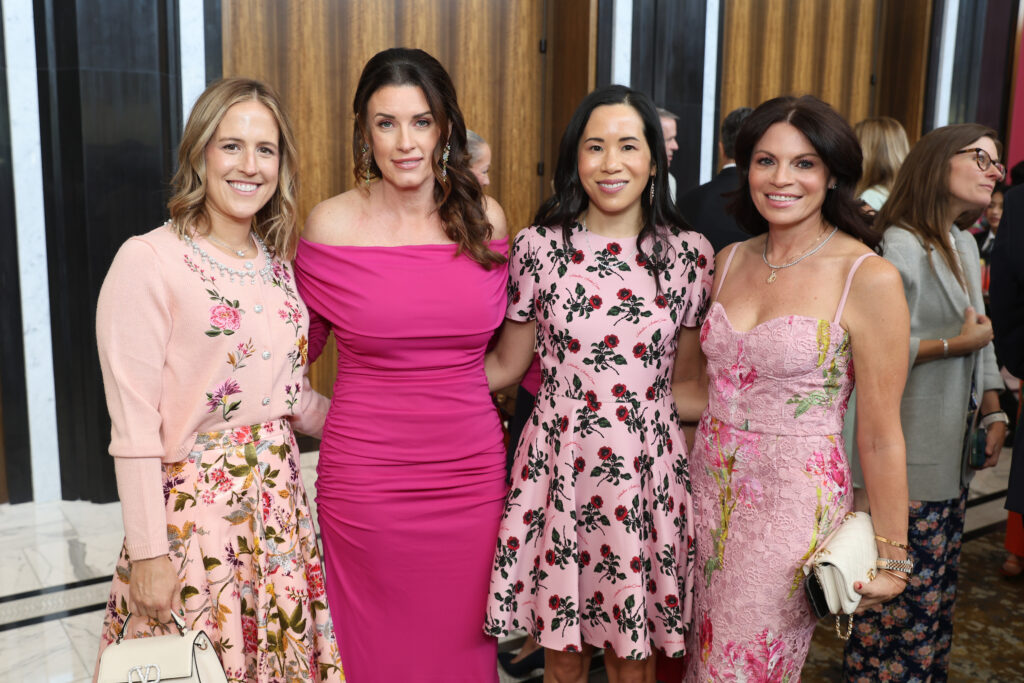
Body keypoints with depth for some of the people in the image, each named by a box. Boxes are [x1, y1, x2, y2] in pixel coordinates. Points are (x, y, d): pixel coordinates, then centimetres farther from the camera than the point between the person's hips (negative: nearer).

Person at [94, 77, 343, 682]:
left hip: (279, 502, 6)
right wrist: (148, 552, -13)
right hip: (194, 509, -6)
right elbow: (134, 426, -13)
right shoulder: (148, 262, -12)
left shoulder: (278, 264, 8)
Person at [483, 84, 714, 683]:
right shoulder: (539, 247, -1)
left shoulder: (690, 254, 0)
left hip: (647, 473, 1)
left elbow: (685, 386, 7)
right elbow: (506, 365, 7)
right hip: (559, 468, 0)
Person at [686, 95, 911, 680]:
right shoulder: (731, 260, 4)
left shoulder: (869, 278, -13)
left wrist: (891, 559, -5)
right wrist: (689, 473, 10)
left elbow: (881, 434, -10)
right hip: (710, 489, 5)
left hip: (796, 501, -5)